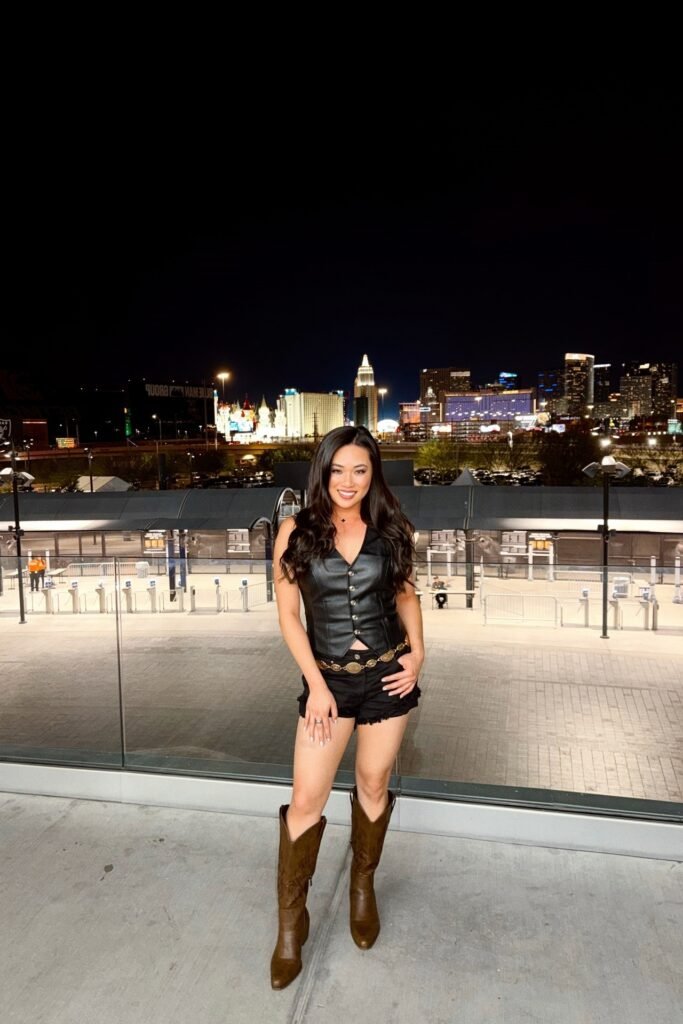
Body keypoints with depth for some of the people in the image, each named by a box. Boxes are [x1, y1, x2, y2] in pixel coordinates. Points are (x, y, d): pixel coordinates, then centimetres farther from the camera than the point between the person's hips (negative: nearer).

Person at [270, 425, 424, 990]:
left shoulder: (390, 530, -2)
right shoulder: (298, 531, -8)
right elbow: (288, 613, -6)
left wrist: (417, 651, -2)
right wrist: (316, 684, -9)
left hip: (389, 674, 2)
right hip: (328, 679, -1)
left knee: (373, 785, 16)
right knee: (306, 800, 2)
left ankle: (363, 887, 41)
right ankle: (292, 921, 23)